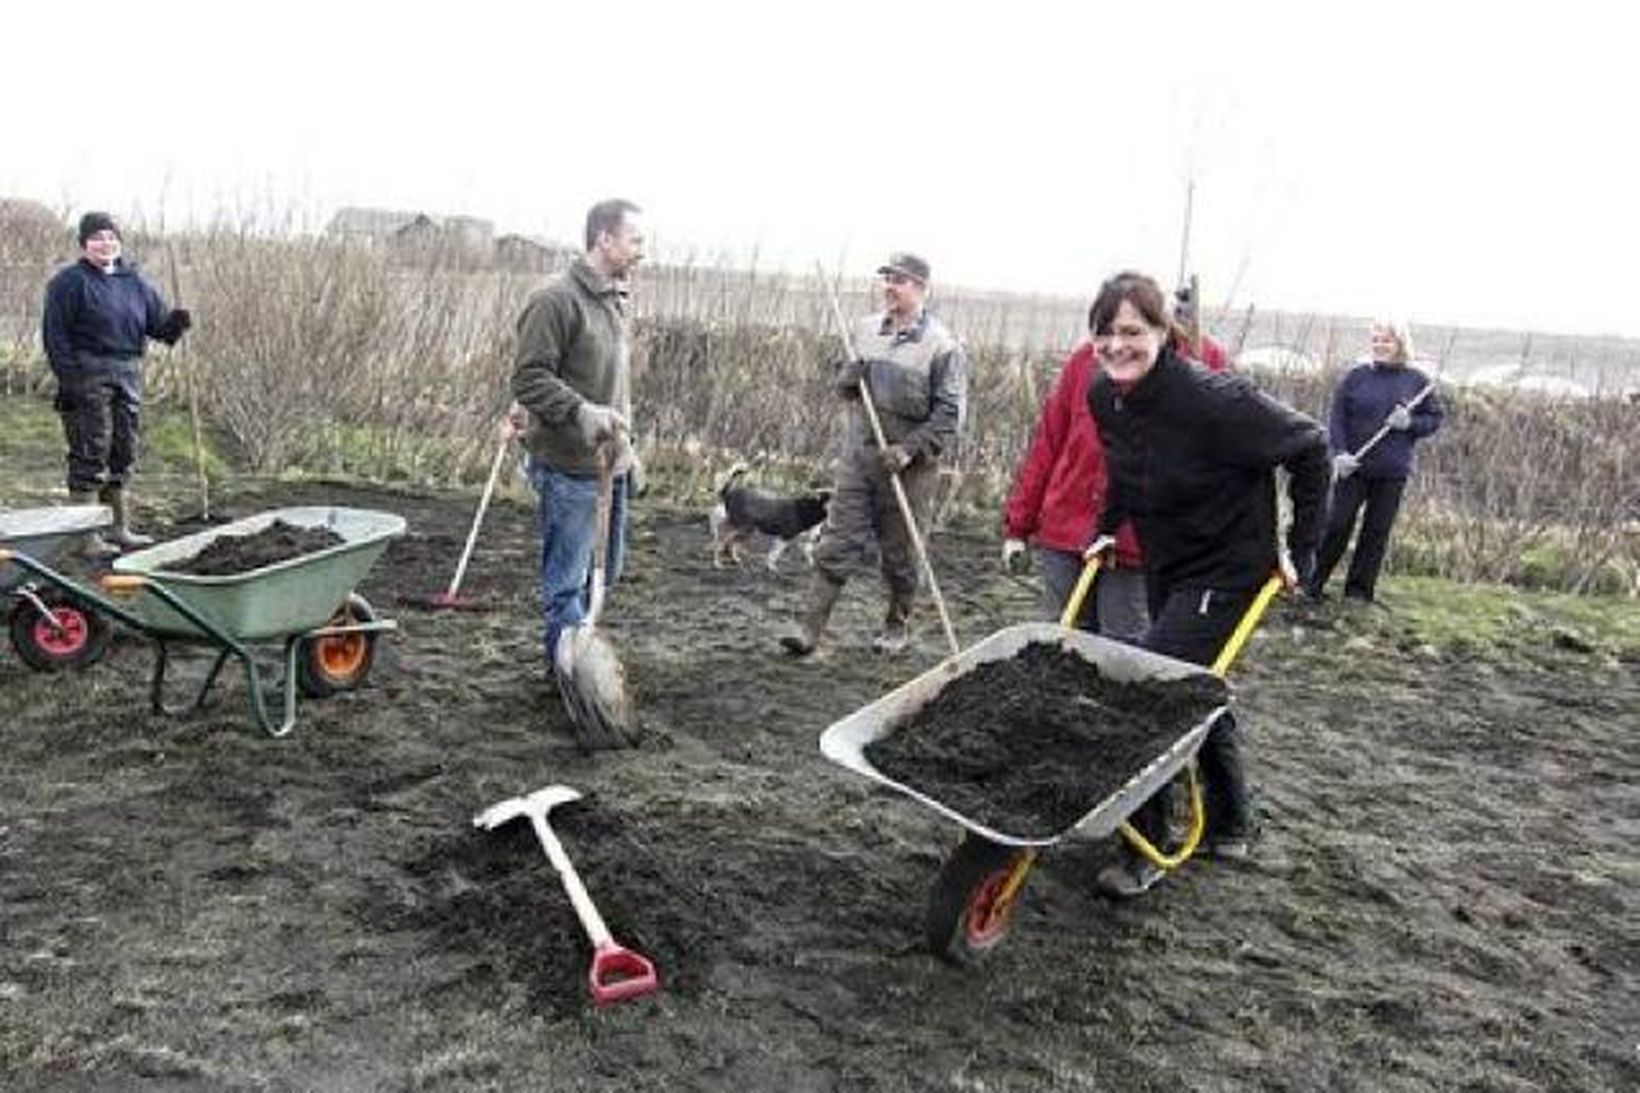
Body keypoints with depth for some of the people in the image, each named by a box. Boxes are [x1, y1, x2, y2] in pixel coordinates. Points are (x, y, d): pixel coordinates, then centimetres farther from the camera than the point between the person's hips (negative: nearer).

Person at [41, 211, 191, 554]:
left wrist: (176, 321, -8)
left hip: (128, 375, 6)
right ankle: (88, 536, 0)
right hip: (88, 376, -6)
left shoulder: (134, 281, 15)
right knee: (90, 455, -5)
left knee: (124, 454, 11)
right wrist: (68, 378, -16)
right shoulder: (69, 282, -3)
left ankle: (121, 529, 20)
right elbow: (55, 335, -7)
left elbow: (157, 322, 15)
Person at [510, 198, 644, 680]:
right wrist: (582, 412, -27)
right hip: (569, 467, -9)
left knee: (604, 571, 17)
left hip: (611, 465, 9)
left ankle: (567, 659, 30)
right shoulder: (557, 300, -14)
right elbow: (529, 377, -17)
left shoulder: (615, 301, 15)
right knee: (567, 580, -2)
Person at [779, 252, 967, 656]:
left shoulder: (943, 346, -8)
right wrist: (847, 377, -4)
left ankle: (897, 625, 27)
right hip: (857, 454, 4)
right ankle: (810, 626, 3)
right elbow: (844, 387, 20)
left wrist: (909, 450, -19)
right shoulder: (865, 329, 8)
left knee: (899, 554, 9)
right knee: (836, 544, 1)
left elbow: (949, 415, -11)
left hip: (908, 467, -4)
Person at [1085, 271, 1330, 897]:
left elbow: (1309, 448, -18)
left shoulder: (1210, 399, -28)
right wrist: (1108, 528, 10)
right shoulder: (1102, 396, -6)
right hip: (1166, 569, 8)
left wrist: (1301, 549, -13)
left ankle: (1145, 851, 1)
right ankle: (1231, 828, 41)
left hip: (1229, 571, -8)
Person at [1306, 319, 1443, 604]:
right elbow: (1336, 415, -2)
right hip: (1352, 466, -1)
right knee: (1338, 523, 0)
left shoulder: (1417, 382, 4)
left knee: (1377, 531, 6)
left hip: (1392, 472, 1)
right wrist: (1340, 452, -14)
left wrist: (1410, 423, -12)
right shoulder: (1356, 376, 0)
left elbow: (1435, 418, 9)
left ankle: (1360, 588, 16)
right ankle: (1314, 581, 10)